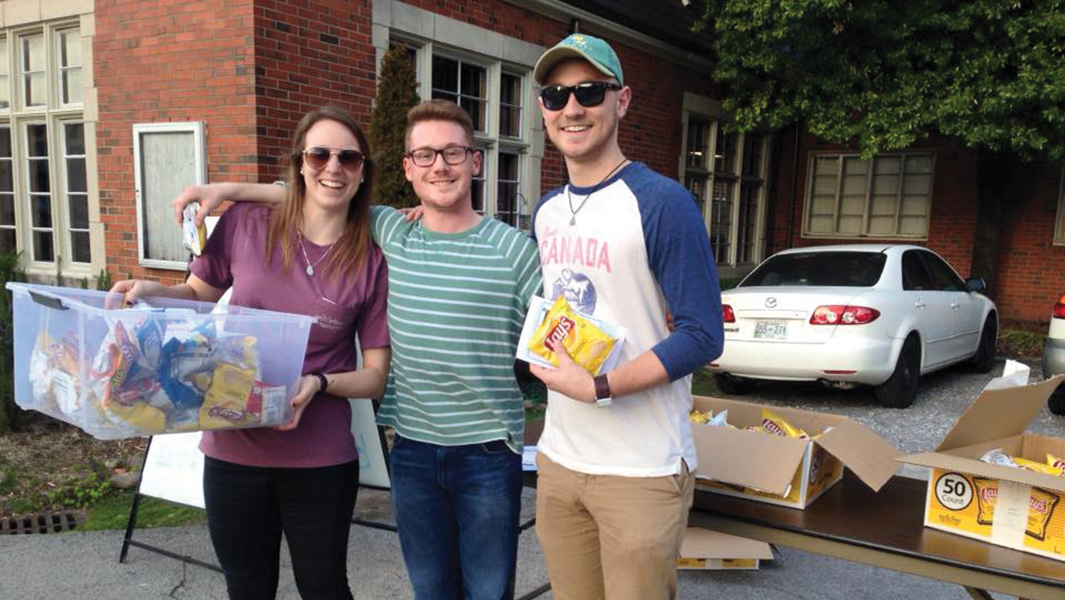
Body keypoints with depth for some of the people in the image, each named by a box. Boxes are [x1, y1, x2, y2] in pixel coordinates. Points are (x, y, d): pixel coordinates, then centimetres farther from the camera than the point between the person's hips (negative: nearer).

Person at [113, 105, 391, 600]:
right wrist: (150, 291, -8)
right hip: (232, 452, 2)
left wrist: (318, 384, -21)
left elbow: (375, 377, -3)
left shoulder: (371, 264, -7)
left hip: (320, 462, -1)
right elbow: (196, 295, 12)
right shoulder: (245, 225, -4)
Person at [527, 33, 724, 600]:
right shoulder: (546, 211, 9)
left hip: (643, 469, -6)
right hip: (559, 458, 6)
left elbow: (702, 336, -14)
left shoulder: (662, 202, -11)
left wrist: (599, 387, -21)